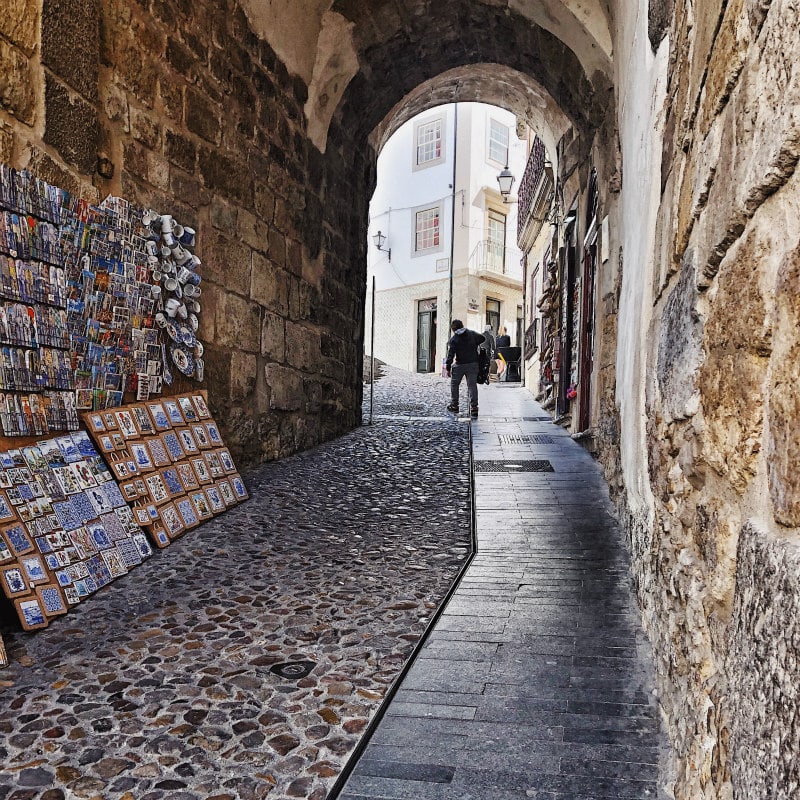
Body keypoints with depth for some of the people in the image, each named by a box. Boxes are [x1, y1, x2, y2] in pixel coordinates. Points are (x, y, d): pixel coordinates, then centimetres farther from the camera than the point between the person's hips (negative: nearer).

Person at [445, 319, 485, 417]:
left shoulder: (453, 339, -6)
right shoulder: (472, 333, 3)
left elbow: (450, 354, -10)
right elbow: (483, 338, 11)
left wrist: (448, 368, -7)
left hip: (459, 365, -2)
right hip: (473, 364, 2)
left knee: (454, 384, 15)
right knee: (472, 385, 3)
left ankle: (454, 405, 19)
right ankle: (474, 407, -6)